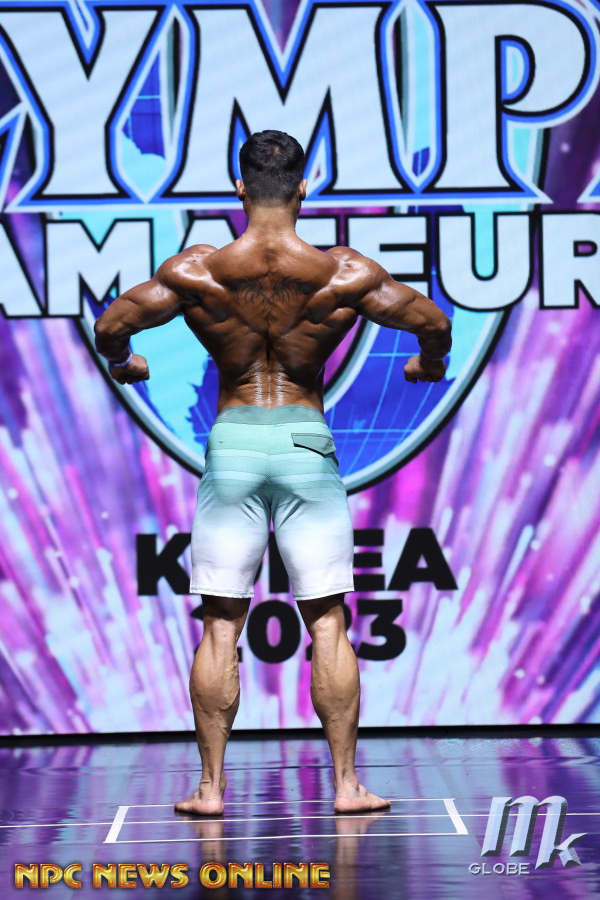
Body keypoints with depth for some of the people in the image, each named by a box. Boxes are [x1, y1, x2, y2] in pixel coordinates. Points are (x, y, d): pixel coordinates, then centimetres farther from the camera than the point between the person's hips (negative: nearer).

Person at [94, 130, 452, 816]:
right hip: (307, 446, 0)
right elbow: (434, 323, -2)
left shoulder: (194, 271, -6)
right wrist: (428, 364, 20)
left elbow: (110, 327, -4)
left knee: (220, 627, 6)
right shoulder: (344, 273, -6)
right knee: (327, 624, 6)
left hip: (231, 443, 0)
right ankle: (346, 784, 8)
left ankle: (211, 786, 9)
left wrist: (122, 364, 18)